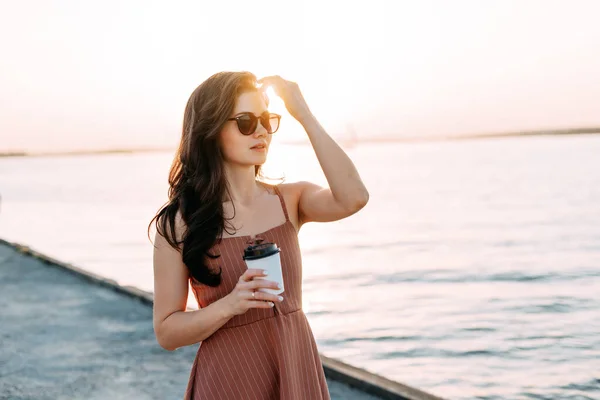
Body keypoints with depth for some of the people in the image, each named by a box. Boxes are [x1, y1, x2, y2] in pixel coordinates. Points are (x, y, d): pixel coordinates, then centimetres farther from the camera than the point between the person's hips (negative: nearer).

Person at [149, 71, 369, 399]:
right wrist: (230, 305, -24)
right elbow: (166, 332, -7)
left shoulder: (291, 200, -2)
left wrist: (304, 115, -21)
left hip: (296, 369, 3)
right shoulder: (179, 222, -9)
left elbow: (352, 198, -23)